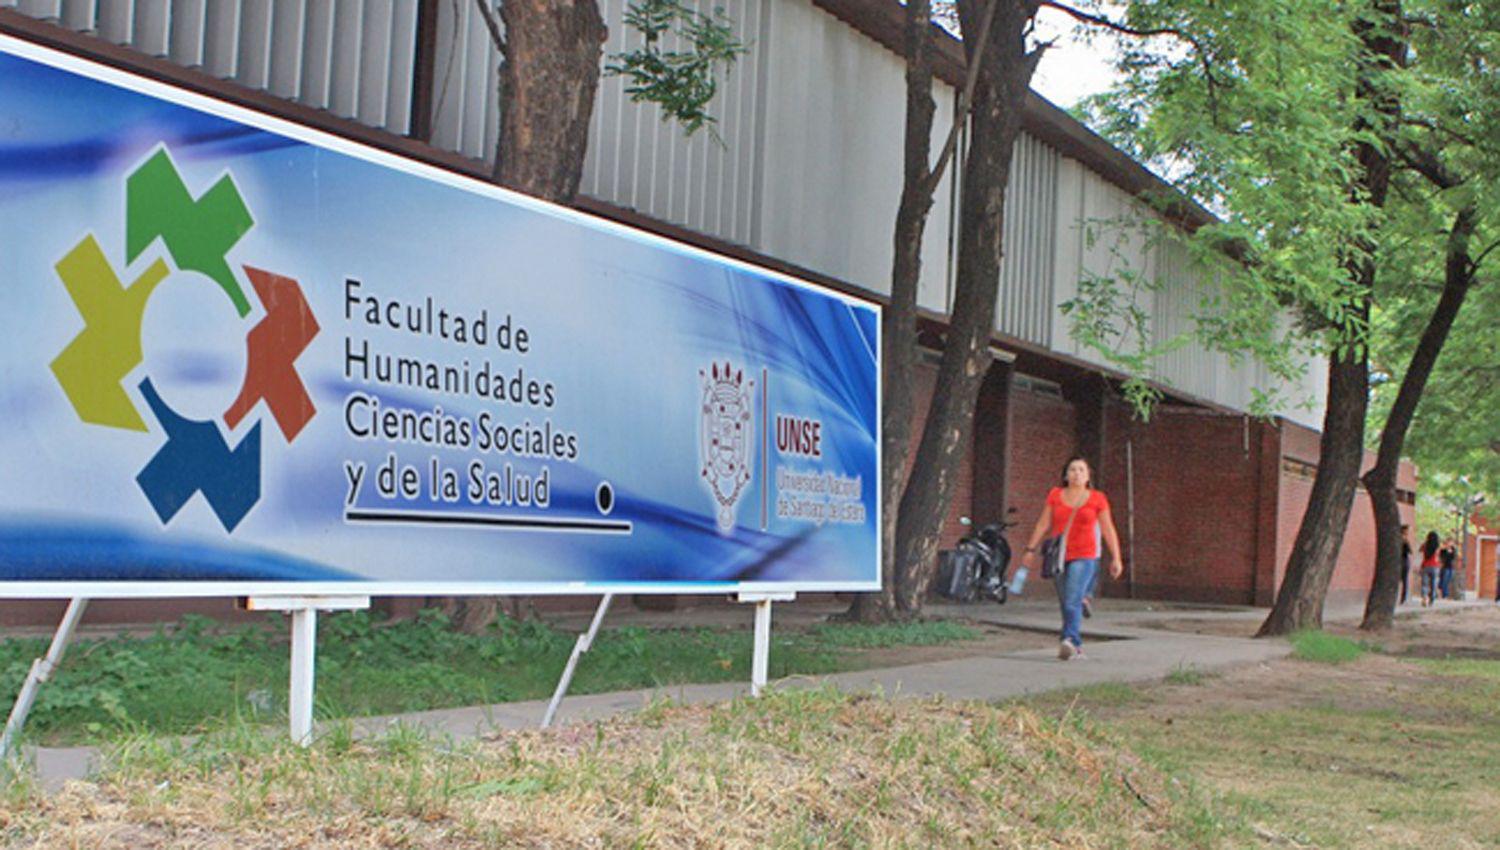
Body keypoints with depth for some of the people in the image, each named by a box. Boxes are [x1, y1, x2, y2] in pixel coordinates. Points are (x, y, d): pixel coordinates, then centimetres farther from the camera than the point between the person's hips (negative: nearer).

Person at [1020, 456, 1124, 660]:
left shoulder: (1097, 499, 3)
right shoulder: (1055, 495, 7)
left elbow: (1108, 530, 6)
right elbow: (1043, 524, 10)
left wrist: (1116, 558, 2)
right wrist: (1031, 549, 6)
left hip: (1084, 556, -3)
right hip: (1058, 557, 3)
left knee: (1073, 601, -20)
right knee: (1065, 604, 7)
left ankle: (1069, 641, -30)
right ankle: (1077, 647, 17)